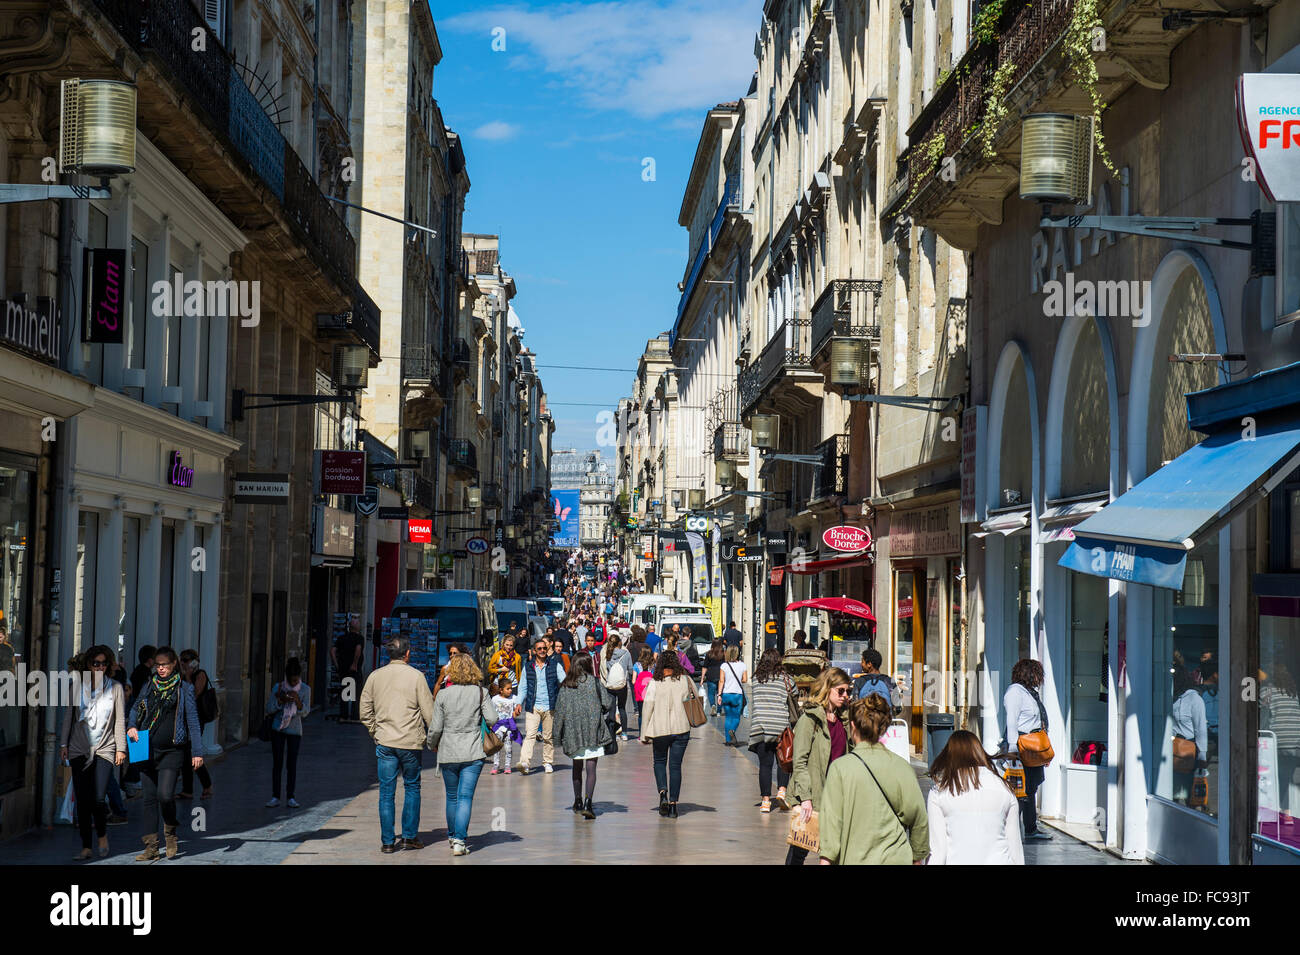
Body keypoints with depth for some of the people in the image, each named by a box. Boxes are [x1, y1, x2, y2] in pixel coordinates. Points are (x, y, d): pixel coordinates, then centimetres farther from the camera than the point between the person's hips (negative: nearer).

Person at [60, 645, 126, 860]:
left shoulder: (115, 687, 5)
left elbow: (120, 720, 6)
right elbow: (68, 716, 11)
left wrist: (121, 748, 2)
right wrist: (63, 744, 6)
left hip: (105, 749, -1)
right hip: (79, 750, 1)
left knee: (98, 799, -12)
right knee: (82, 800, -2)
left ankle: (102, 835, 15)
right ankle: (86, 847, 6)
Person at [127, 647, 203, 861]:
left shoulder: (184, 688, 2)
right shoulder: (148, 686, 12)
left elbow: (192, 719, 1)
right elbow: (136, 709, 21)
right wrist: (132, 726, -1)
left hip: (172, 751, -4)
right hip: (147, 749, 4)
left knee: (165, 795, -16)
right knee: (150, 798, 4)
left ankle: (170, 833, 12)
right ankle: (151, 847, 10)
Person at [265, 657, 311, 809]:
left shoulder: (305, 690, -3)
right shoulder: (278, 688, -4)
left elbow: (305, 712, -7)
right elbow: (269, 709, -4)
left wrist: (297, 701, -25)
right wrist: (281, 700, -21)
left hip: (294, 730, 0)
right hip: (278, 729, 0)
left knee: (292, 764, 0)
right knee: (277, 763, 0)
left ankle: (290, 797, 7)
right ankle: (275, 797, 4)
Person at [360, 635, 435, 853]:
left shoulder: (374, 676, 3)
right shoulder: (416, 676, -7)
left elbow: (365, 713, 7)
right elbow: (429, 713, -6)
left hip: (384, 742, 2)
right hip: (411, 742, -2)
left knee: (387, 792, 6)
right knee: (412, 788, 13)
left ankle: (388, 841, 6)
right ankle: (410, 836, 14)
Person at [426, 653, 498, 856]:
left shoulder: (443, 695, -4)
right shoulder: (480, 692, -4)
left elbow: (435, 728, -3)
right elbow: (492, 719, -8)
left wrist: (432, 745, 16)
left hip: (448, 754, 1)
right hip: (473, 754, -1)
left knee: (452, 797, 16)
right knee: (466, 797, -2)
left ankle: (453, 836, 29)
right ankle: (460, 840, -12)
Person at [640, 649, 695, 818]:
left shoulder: (654, 684, -8)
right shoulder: (685, 681, -4)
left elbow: (647, 708, -6)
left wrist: (644, 734, 0)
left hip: (660, 730, -1)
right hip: (681, 728, 1)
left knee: (660, 762, 18)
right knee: (675, 765, 8)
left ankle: (663, 791, -6)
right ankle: (673, 803, 5)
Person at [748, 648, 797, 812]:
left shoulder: (757, 677, 7)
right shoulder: (785, 678, 1)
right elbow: (795, 696, 14)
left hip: (759, 724, 2)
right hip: (780, 724, -2)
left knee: (765, 763, 5)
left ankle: (765, 800, 3)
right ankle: (781, 791, -7)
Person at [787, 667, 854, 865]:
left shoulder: (842, 718, 11)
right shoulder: (809, 718, -10)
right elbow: (799, 761, -15)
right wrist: (805, 797, -19)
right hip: (814, 793, -6)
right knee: (799, 850, 3)